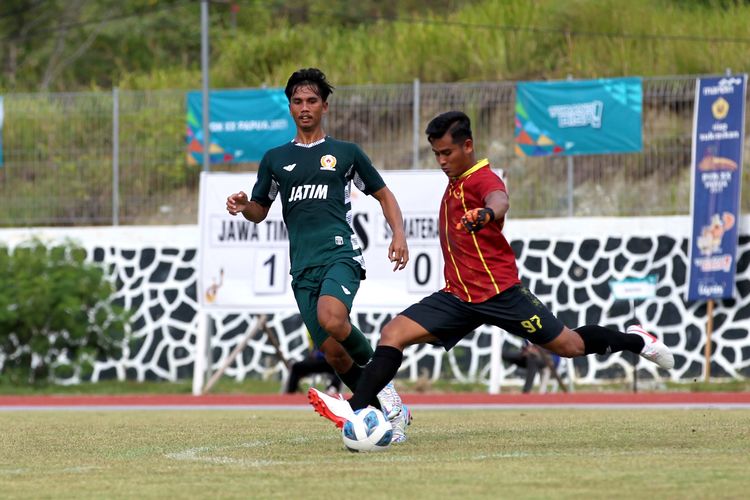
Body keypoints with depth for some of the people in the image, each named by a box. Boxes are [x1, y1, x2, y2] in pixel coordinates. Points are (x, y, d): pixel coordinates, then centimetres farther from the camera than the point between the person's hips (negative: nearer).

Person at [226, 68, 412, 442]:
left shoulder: (345, 153, 11)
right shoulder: (275, 159, 17)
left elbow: (383, 194, 17)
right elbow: (260, 211, 23)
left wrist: (398, 234, 1)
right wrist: (243, 206, -1)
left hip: (340, 253, -4)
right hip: (303, 266, 4)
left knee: (331, 319, -33)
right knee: (332, 352, -4)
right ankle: (390, 411, 10)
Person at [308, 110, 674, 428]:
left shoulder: (482, 179, -14)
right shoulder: (454, 184, 13)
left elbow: (500, 199, -40)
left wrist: (487, 213, -61)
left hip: (499, 291, -7)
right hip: (458, 297, 8)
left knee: (569, 345, 3)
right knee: (394, 333, -10)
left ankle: (634, 341, 29)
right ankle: (355, 409, -19)